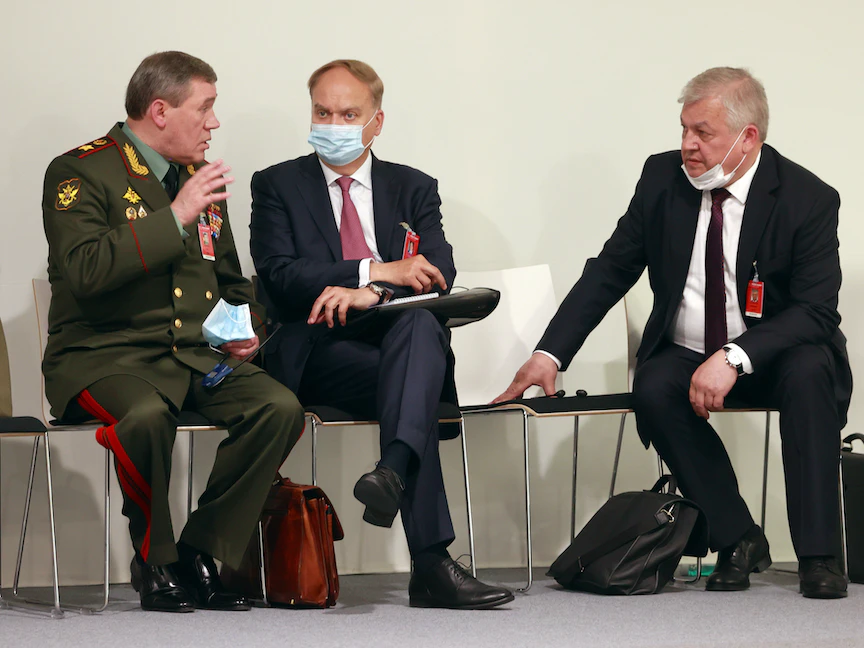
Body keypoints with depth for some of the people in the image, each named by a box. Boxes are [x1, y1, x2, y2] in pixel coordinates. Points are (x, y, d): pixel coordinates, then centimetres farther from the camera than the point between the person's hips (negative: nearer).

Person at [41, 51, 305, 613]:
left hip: (197, 356, 6)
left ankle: (202, 555, -8)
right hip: (106, 354, -6)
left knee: (280, 408, -20)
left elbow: (232, 282, 30)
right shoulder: (82, 172, -5)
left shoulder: (199, 176, 18)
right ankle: (156, 566, -14)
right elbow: (85, 271, -23)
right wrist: (175, 218, -20)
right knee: (147, 414, -38)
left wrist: (248, 328, 7)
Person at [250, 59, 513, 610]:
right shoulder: (277, 186, 13)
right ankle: (432, 565, -43)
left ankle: (394, 469, -58)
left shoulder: (414, 189, 19)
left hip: (400, 339, 2)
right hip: (320, 352, -2)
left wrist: (369, 294, -21)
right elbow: (280, 276, -5)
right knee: (416, 387, -34)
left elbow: (439, 271, -1)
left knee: (420, 323, -36)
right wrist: (377, 270, -17)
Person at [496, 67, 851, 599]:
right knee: (654, 391, -30)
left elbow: (816, 312, -20)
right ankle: (738, 540, -16)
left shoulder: (809, 199, -14)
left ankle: (819, 555, -29)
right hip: (684, 354, 3)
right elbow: (609, 273, 1)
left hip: (771, 357, -3)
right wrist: (550, 354, -11)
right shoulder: (663, 178, -4)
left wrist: (734, 358, -34)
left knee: (809, 371, -35)